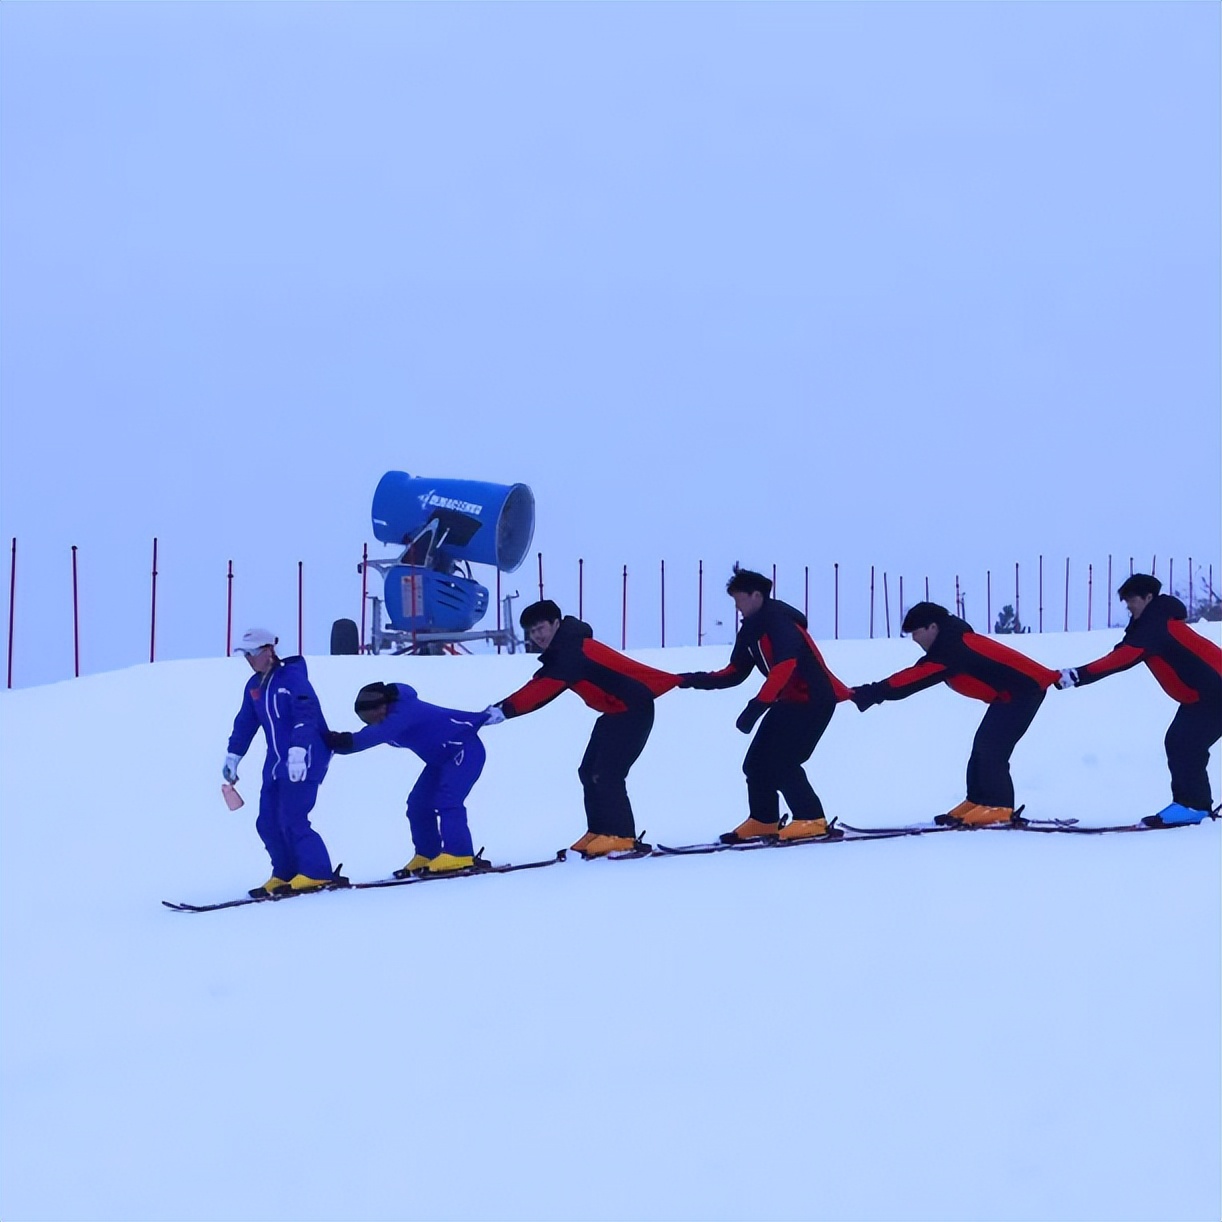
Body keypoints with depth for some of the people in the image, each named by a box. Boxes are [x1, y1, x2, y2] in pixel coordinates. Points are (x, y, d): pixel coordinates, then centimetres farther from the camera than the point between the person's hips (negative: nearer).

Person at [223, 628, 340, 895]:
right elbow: (245, 723, 22)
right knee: (268, 823, 3)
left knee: (292, 820, -15)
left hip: (304, 761, -8)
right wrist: (233, 756, 22)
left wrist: (298, 751, -31)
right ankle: (285, 874, 13)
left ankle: (318, 873, -9)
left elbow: (306, 715, -22)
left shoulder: (292, 677, -12)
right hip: (276, 763, 8)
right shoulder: (254, 686, 13)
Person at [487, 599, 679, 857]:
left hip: (633, 709, -11)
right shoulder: (561, 652, 10)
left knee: (606, 774, -14)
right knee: (590, 772, 7)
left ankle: (620, 836, -9)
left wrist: (505, 709, -36)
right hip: (615, 712, 11)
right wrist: (500, 708, -12)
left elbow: (543, 690, -30)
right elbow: (539, 686, 1)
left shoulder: (572, 652, -21)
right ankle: (599, 832, 10)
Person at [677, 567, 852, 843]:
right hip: (788, 701, 9)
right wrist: (696, 680, -3)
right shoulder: (750, 630, 10)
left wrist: (756, 706, -34)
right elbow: (734, 673, 11)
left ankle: (812, 820, -11)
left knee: (780, 763, -16)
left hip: (814, 699, -9)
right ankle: (763, 821, 18)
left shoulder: (779, 621, -18)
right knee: (756, 763, 6)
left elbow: (785, 665, -30)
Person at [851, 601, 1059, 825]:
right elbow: (918, 675, 7)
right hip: (1010, 694, 11)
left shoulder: (951, 648, -23)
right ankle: (976, 802, 9)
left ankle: (998, 807, -14)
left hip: (1023, 691, -11)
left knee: (991, 748, -14)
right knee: (983, 746, 8)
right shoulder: (950, 643, 9)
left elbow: (916, 678, -28)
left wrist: (871, 693, -31)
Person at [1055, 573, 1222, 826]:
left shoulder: (1157, 624, -19)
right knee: (1178, 743, 8)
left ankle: (1191, 805, -14)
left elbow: (1124, 657, -30)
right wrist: (1078, 675, -10)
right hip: (1200, 694, 10)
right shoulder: (1150, 623, 11)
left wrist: (1079, 674, -36)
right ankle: (1196, 803, 10)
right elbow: (1124, 654, 3)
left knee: (1184, 745, -15)